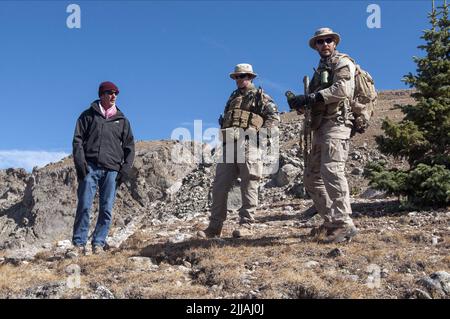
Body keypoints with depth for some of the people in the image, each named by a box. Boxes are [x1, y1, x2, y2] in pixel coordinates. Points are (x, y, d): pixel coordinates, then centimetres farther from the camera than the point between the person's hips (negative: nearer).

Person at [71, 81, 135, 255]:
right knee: (84, 206, -7)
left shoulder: (122, 120, 17)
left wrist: (126, 169, 4)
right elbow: (78, 139, 5)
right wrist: (80, 162, -8)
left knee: (107, 209, -2)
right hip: (90, 167, -2)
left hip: (111, 170, 2)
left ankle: (98, 242, 6)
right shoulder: (88, 115, 11)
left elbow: (129, 146, 16)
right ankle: (79, 242, 0)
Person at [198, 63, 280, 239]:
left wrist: (262, 132, -15)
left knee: (248, 185, -4)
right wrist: (222, 135, 15)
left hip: (248, 143, -6)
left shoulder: (260, 96, 9)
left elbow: (274, 117, -2)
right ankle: (215, 227, 4)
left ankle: (246, 224, 0)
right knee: (219, 185, 1)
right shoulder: (233, 97, 28)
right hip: (229, 145, 6)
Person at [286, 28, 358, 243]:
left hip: (336, 123, -10)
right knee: (312, 177, 9)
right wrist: (299, 102, -2)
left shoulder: (342, 63, 2)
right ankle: (331, 222, 15)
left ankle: (345, 224, -26)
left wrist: (312, 97, -20)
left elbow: (342, 89, -18)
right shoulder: (320, 69, 27)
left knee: (331, 170, -24)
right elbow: (314, 101, 20)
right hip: (320, 128, 10)